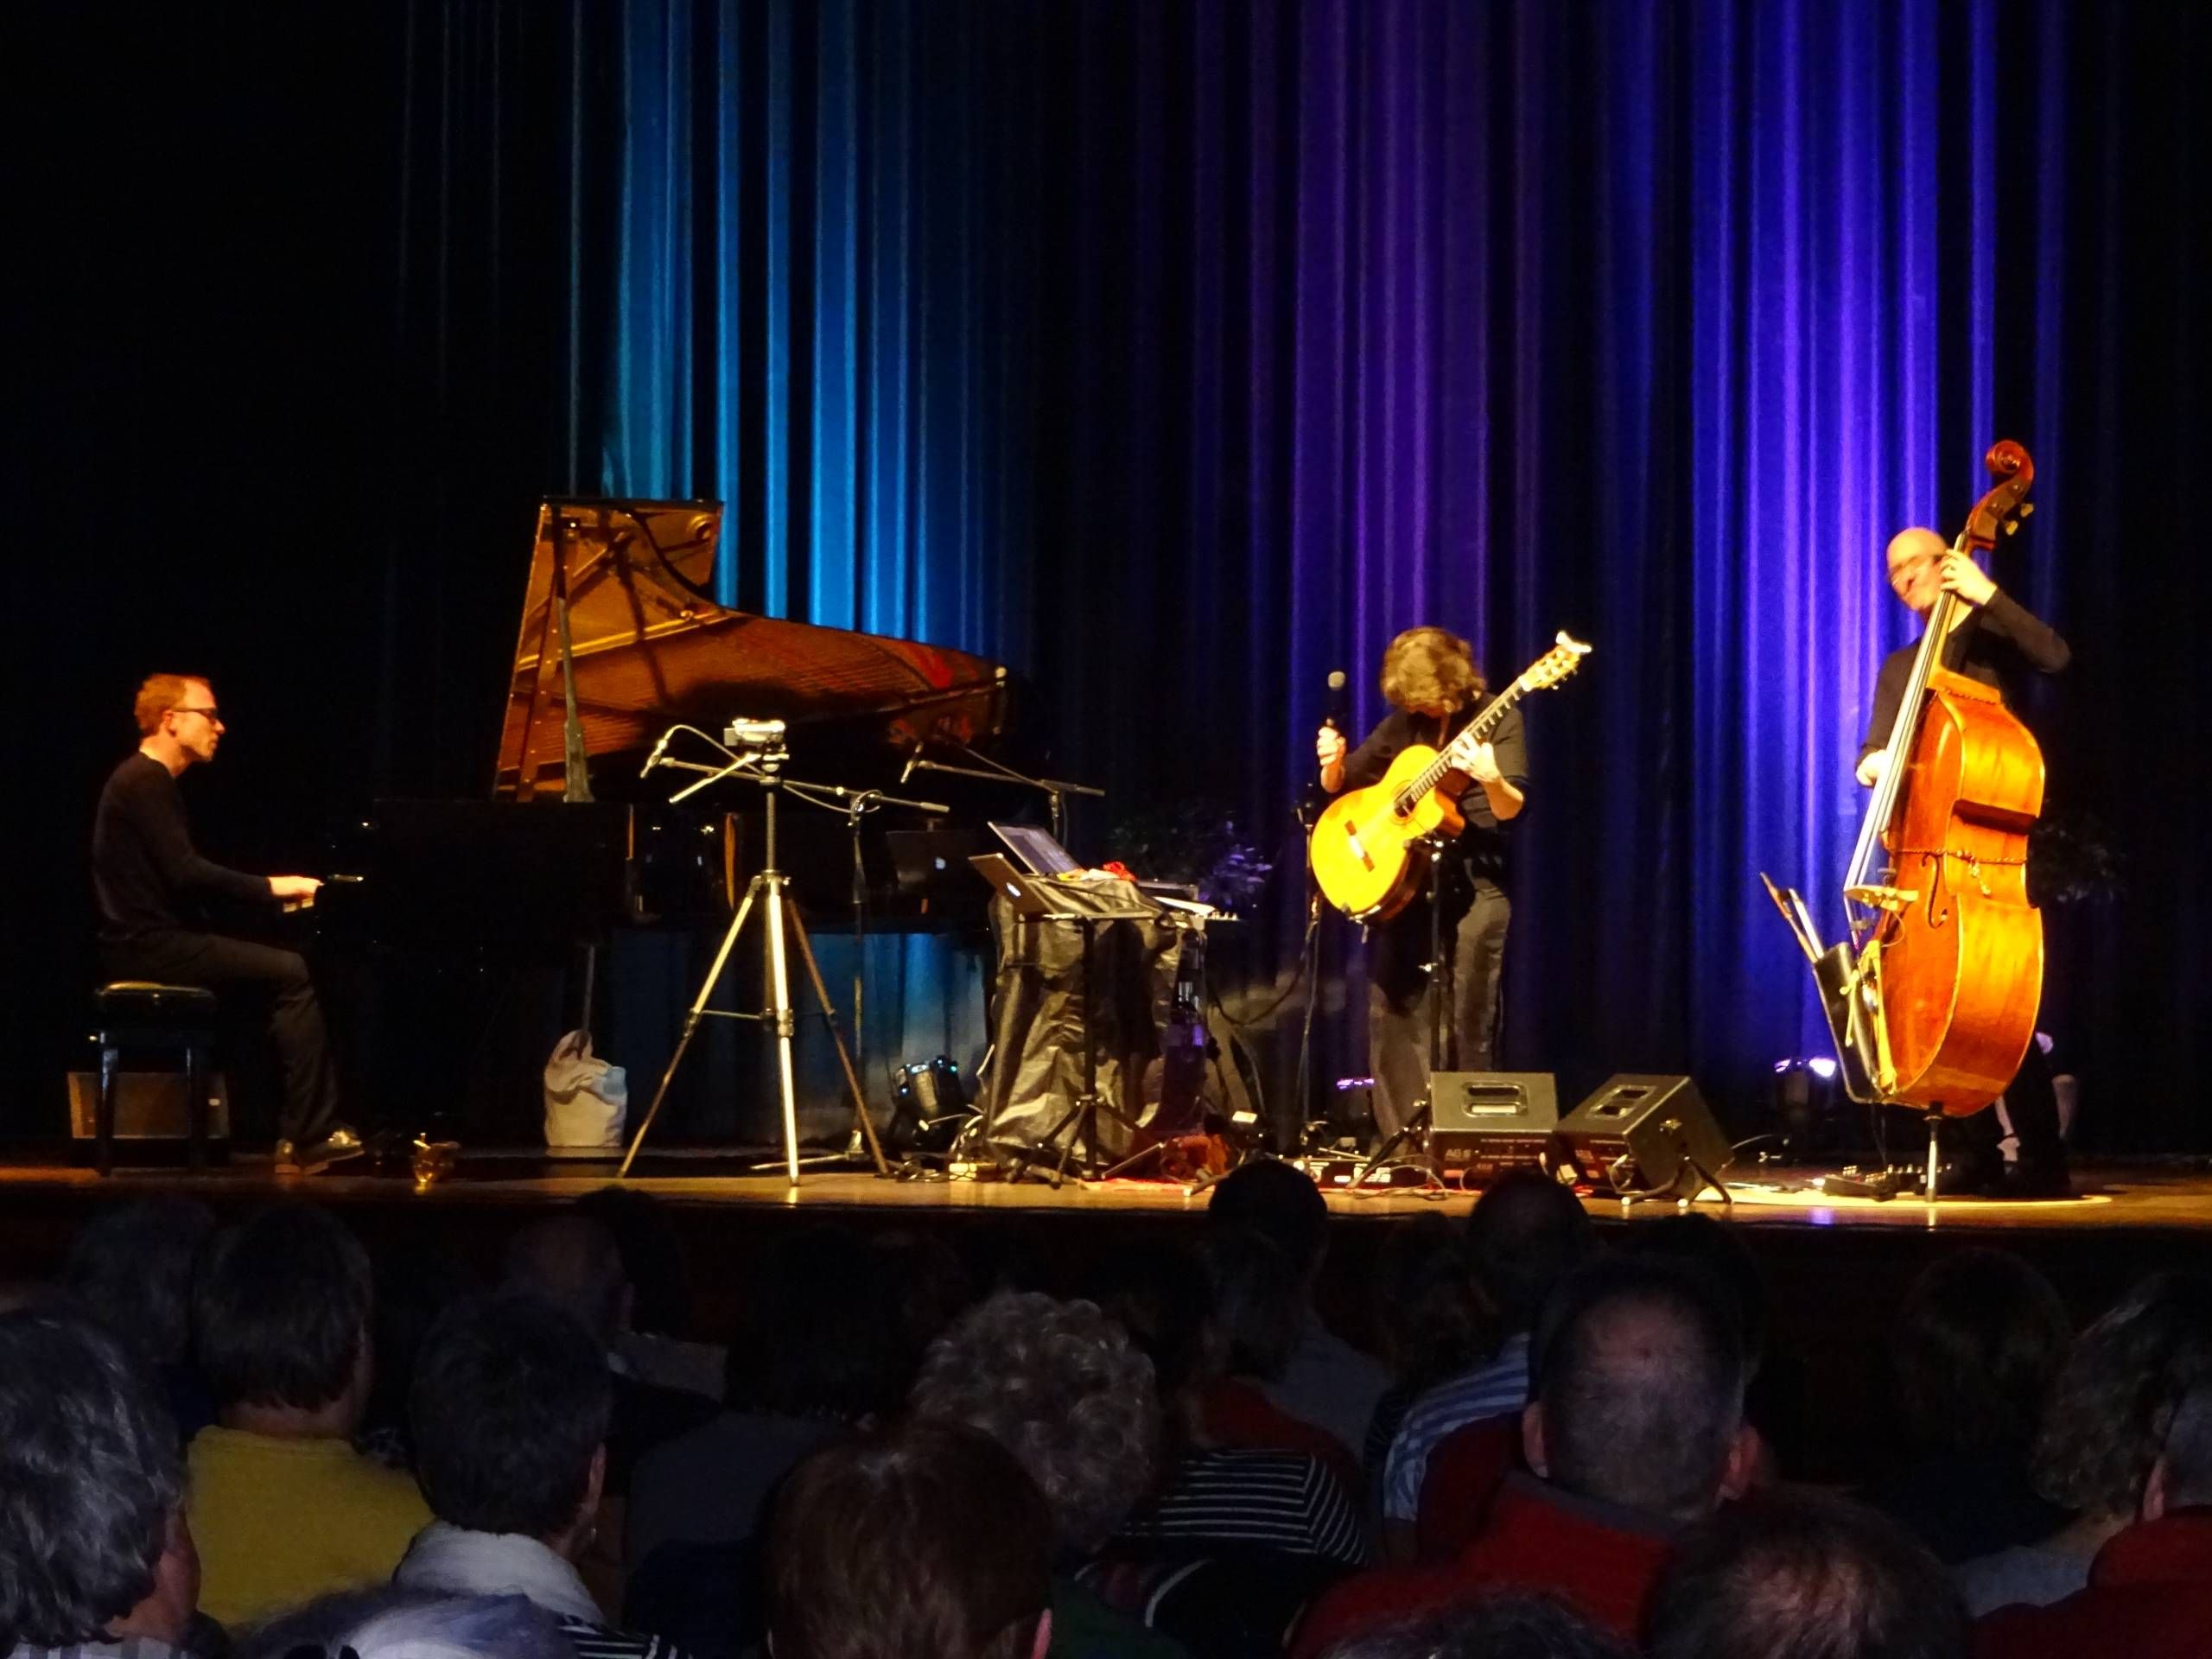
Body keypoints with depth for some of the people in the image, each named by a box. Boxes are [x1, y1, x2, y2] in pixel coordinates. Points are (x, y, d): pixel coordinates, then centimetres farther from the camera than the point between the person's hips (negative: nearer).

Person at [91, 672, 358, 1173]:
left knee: (285, 969, 7)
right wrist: (270, 887, -13)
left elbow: (181, 877, 19)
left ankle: (302, 1131, -1)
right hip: (151, 946, -10)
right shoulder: (145, 781, -13)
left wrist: (266, 890, 9)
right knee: (292, 974, -16)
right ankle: (308, 1136, -17)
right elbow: (185, 874, -22)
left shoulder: (149, 781, 18)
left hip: (157, 939, 10)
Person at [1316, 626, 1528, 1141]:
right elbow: (1339, 784, 16)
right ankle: (1402, 1136, 4)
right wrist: (1332, 763, -7)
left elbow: (1510, 809, -11)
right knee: (1393, 1009, -1)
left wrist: (1491, 780, -33)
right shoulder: (1405, 721, 9)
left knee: (1469, 1019, -5)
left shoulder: (1497, 718, -3)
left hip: (1474, 881, -4)